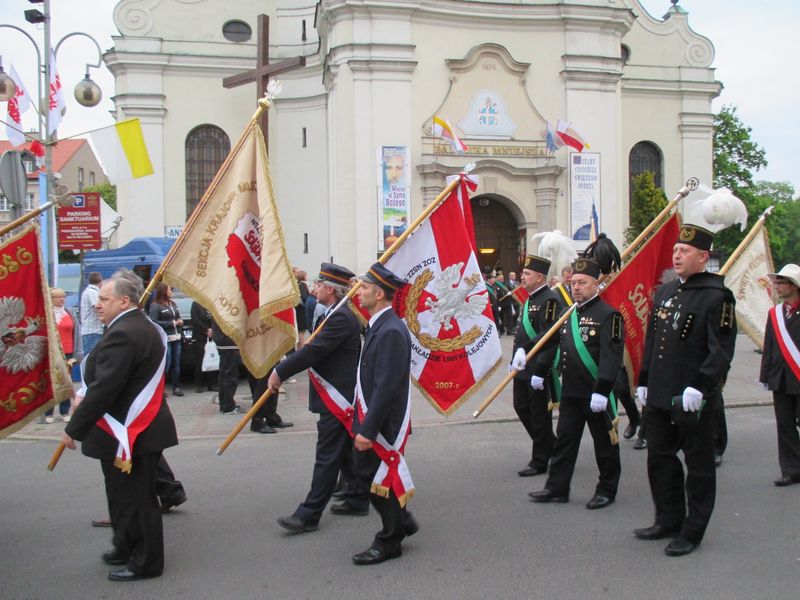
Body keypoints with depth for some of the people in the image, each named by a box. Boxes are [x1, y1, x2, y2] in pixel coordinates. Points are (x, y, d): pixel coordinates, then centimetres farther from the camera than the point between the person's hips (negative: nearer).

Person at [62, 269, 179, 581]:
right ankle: (128, 549, 33)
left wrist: (74, 429, -18)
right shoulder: (147, 328, 12)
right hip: (145, 430, 10)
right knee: (126, 495, 21)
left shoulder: (121, 335, -21)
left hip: (126, 435, -10)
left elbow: (103, 389, -25)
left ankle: (144, 562, 11)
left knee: (134, 499, 1)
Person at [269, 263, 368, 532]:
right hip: (344, 396, 11)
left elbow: (313, 351, -25)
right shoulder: (341, 315, 14)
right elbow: (317, 348, 19)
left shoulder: (340, 318, -20)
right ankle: (358, 500, 26)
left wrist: (280, 372, -20)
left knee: (328, 456, -6)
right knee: (348, 452, 17)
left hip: (337, 399, -11)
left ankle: (309, 514, -3)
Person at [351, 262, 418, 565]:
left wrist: (368, 430, -25)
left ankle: (389, 542, 18)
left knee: (380, 478, 3)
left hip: (383, 423, -9)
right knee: (366, 474, 17)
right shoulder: (377, 326, 9)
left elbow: (386, 386, -26)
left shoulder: (391, 331, -22)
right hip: (368, 419, 9)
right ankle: (401, 521, 32)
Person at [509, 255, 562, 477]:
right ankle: (552, 446, 29)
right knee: (522, 407, 15)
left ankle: (539, 462, 12)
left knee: (539, 415, 1)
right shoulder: (530, 299, 14)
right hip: (523, 367, 10)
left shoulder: (549, 300, -16)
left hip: (539, 368, -10)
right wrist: (518, 355, 16)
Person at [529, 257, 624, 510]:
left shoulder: (608, 315, -14)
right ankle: (557, 488, 18)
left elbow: (611, 357, -22)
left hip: (597, 394, -7)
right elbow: (551, 343, 23)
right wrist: (538, 370, 24)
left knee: (604, 444, 8)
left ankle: (607, 490, 20)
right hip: (570, 392, 7)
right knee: (563, 441, 11)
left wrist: (601, 391, -28)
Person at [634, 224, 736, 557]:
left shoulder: (717, 296, -11)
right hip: (659, 397, 8)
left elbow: (721, 351, -17)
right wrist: (644, 381, 16)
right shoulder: (664, 292, 11)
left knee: (698, 465, 6)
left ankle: (692, 531, 15)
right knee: (659, 458, 16)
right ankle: (668, 520, 30)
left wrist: (700, 387, -24)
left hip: (695, 401, -7)